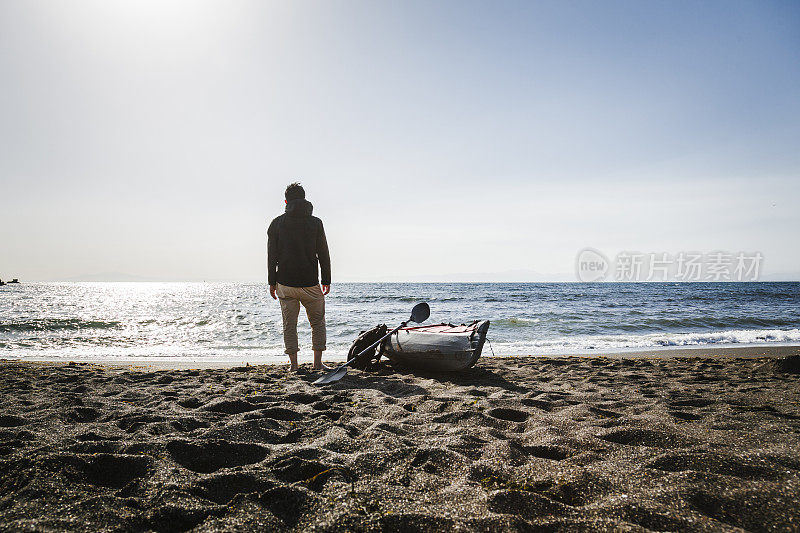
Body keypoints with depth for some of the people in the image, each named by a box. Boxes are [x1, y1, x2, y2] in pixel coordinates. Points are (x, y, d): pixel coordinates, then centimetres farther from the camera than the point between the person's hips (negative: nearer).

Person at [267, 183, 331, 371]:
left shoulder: (277, 223, 2)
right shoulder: (315, 223, -1)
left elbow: (272, 256, 2)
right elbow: (323, 255, 0)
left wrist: (272, 282, 9)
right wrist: (326, 281, 7)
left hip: (285, 284, 1)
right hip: (310, 284, -1)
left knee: (289, 324, 10)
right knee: (318, 322, 13)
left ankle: (293, 364, 9)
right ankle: (317, 363, 9)